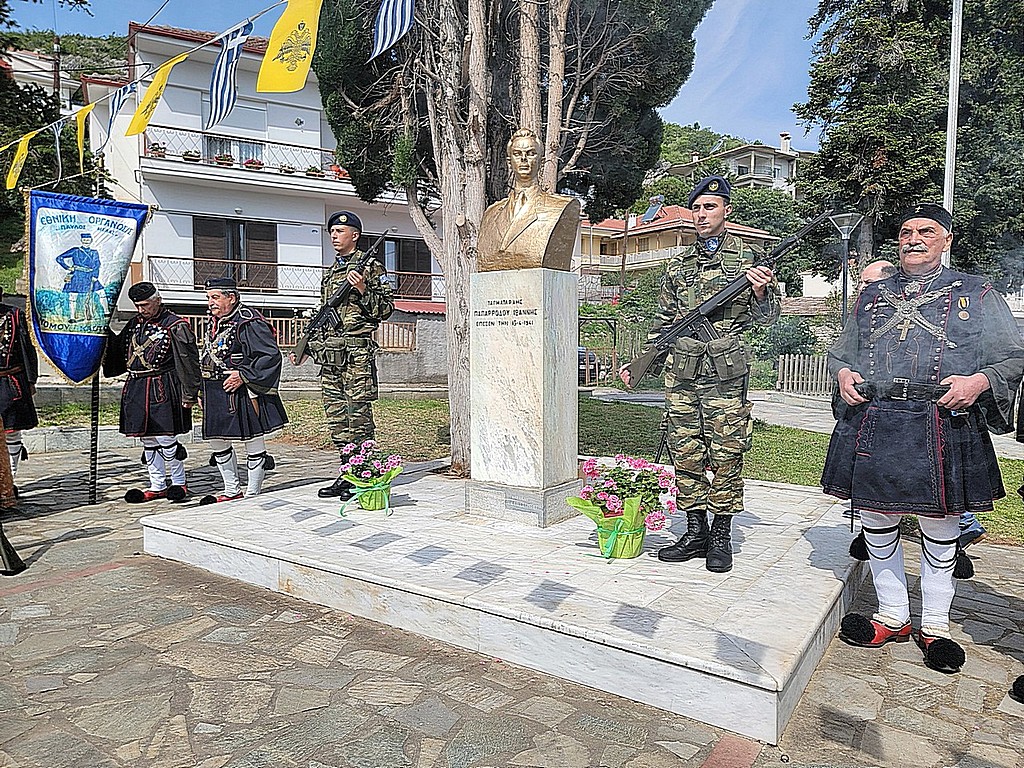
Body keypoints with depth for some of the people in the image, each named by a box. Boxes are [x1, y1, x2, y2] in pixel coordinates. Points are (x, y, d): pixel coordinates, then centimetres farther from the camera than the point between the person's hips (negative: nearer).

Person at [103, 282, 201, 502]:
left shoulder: (175, 326, -8)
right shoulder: (135, 323, 13)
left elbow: (188, 362, -10)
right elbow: (118, 350, 23)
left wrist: (189, 395, -12)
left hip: (162, 390, -7)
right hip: (135, 389, 7)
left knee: (165, 438, -5)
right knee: (147, 440, 11)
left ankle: (179, 483, 13)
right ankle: (158, 486, 21)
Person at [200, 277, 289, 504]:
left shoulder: (249, 322, -13)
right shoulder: (216, 323, 14)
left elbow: (271, 356, -19)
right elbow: (207, 358, 26)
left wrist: (243, 376, -22)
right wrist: (205, 392, 18)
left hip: (243, 392, -9)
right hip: (216, 395, 9)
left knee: (253, 442, 2)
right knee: (216, 440, 14)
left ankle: (252, 495, 12)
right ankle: (232, 492, 27)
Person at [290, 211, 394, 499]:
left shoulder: (371, 267, 1)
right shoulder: (329, 272, 22)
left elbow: (386, 309, -4)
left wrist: (363, 290, -17)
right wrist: (306, 348, 19)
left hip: (356, 351, -7)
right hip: (328, 353, 8)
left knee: (358, 414, -7)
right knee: (336, 416, 8)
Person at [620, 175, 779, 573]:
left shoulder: (748, 257, 6)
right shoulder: (678, 263, 16)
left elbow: (766, 317, 4)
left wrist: (761, 291, -17)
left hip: (726, 372, -4)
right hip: (680, 373, 4)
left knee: (725, 454, 0)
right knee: (686, 454, 5)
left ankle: (721, 538, 12)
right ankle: (695, 533, 17)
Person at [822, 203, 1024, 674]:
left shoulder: (975, 293, 8)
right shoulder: (872, 295, 16)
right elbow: (839, 351, 23)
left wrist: (979, 381, -13)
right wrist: (843, 374, 1)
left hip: (942, 429, -2)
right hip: (872, 427, 3)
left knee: (939, 530, 9)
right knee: (877, 524, 9)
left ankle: (935, 626, 28)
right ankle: (892, 618, 27)